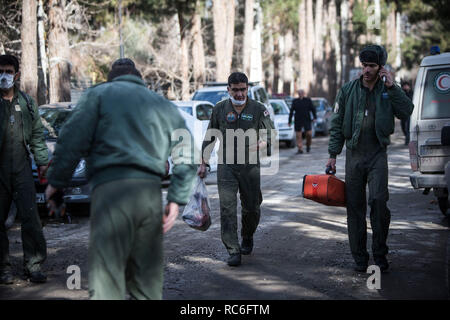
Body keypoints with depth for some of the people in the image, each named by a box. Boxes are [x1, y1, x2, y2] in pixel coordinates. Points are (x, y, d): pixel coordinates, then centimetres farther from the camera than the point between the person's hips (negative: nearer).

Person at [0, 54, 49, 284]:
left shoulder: (27, 102, 12)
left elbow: (37, 134, 17)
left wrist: (42, 161, 11)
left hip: (22, 168, 2)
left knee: (30, 216, -5)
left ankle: (33, 265, 0)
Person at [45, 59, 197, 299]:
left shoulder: (99, 94, 12)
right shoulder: (164, 106, 27)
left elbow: (72, 140, -1)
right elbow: (188, 158, 20)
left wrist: (56, 182, 8)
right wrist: (176, 199, 19)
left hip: (112, 189, -5)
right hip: (151, 193, 5)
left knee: (106, 280, -10)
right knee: (146, 282, 13)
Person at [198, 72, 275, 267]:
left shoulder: (258, 110, -1)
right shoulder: (220, 109, 4)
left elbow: (270, 135, -5)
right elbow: (209, 138, 12)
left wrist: (261, 144, -28)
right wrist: (203, 163, 9)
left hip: (250, 167, 0)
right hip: (226, 166, 0)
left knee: (251, 208, 9)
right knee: (227, 208, -10)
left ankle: (247, 239, 37)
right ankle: (233, 251, -9)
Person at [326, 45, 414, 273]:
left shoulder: (388, 91, 4)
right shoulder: (348, 90, 5)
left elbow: (406, 111, -11)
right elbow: (337, 124, 7)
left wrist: (391, 87, -17)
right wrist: (333, 154, 1)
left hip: (378, 154, -2)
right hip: (354, 155, 2)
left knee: (378, 200, -16)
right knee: (355, 206, 3)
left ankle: (380, 254, -4)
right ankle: (360, 257, 11)